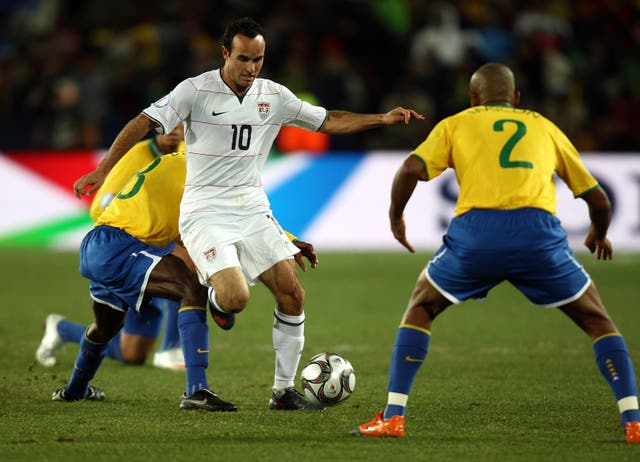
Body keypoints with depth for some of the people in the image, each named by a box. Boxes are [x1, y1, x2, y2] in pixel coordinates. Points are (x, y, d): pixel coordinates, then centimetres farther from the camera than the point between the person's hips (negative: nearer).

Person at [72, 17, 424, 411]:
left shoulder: (273, 95, 5)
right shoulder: (196, 91, -10)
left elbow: (329, 121, 13)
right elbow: (144, 123, -12)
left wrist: (383, 119, 3)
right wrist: (103, 169, -21)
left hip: (253, 211, 5)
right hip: (206, 214, -5)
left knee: (293, 295, -5)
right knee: (236, 297, -24)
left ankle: (284, 391, 8)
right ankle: (216, 299, 16)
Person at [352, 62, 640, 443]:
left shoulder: (456, 124, 23)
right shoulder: (544, 127, 28)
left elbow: (411, 170, 5)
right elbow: (598, 199, 30)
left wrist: (396, 217, 23)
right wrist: (599, 236, 50)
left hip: (476, 231, -1)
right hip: (539, 233, 1)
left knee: (421, 310, 24)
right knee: (598, 321, 19)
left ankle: (393, 417, 14)